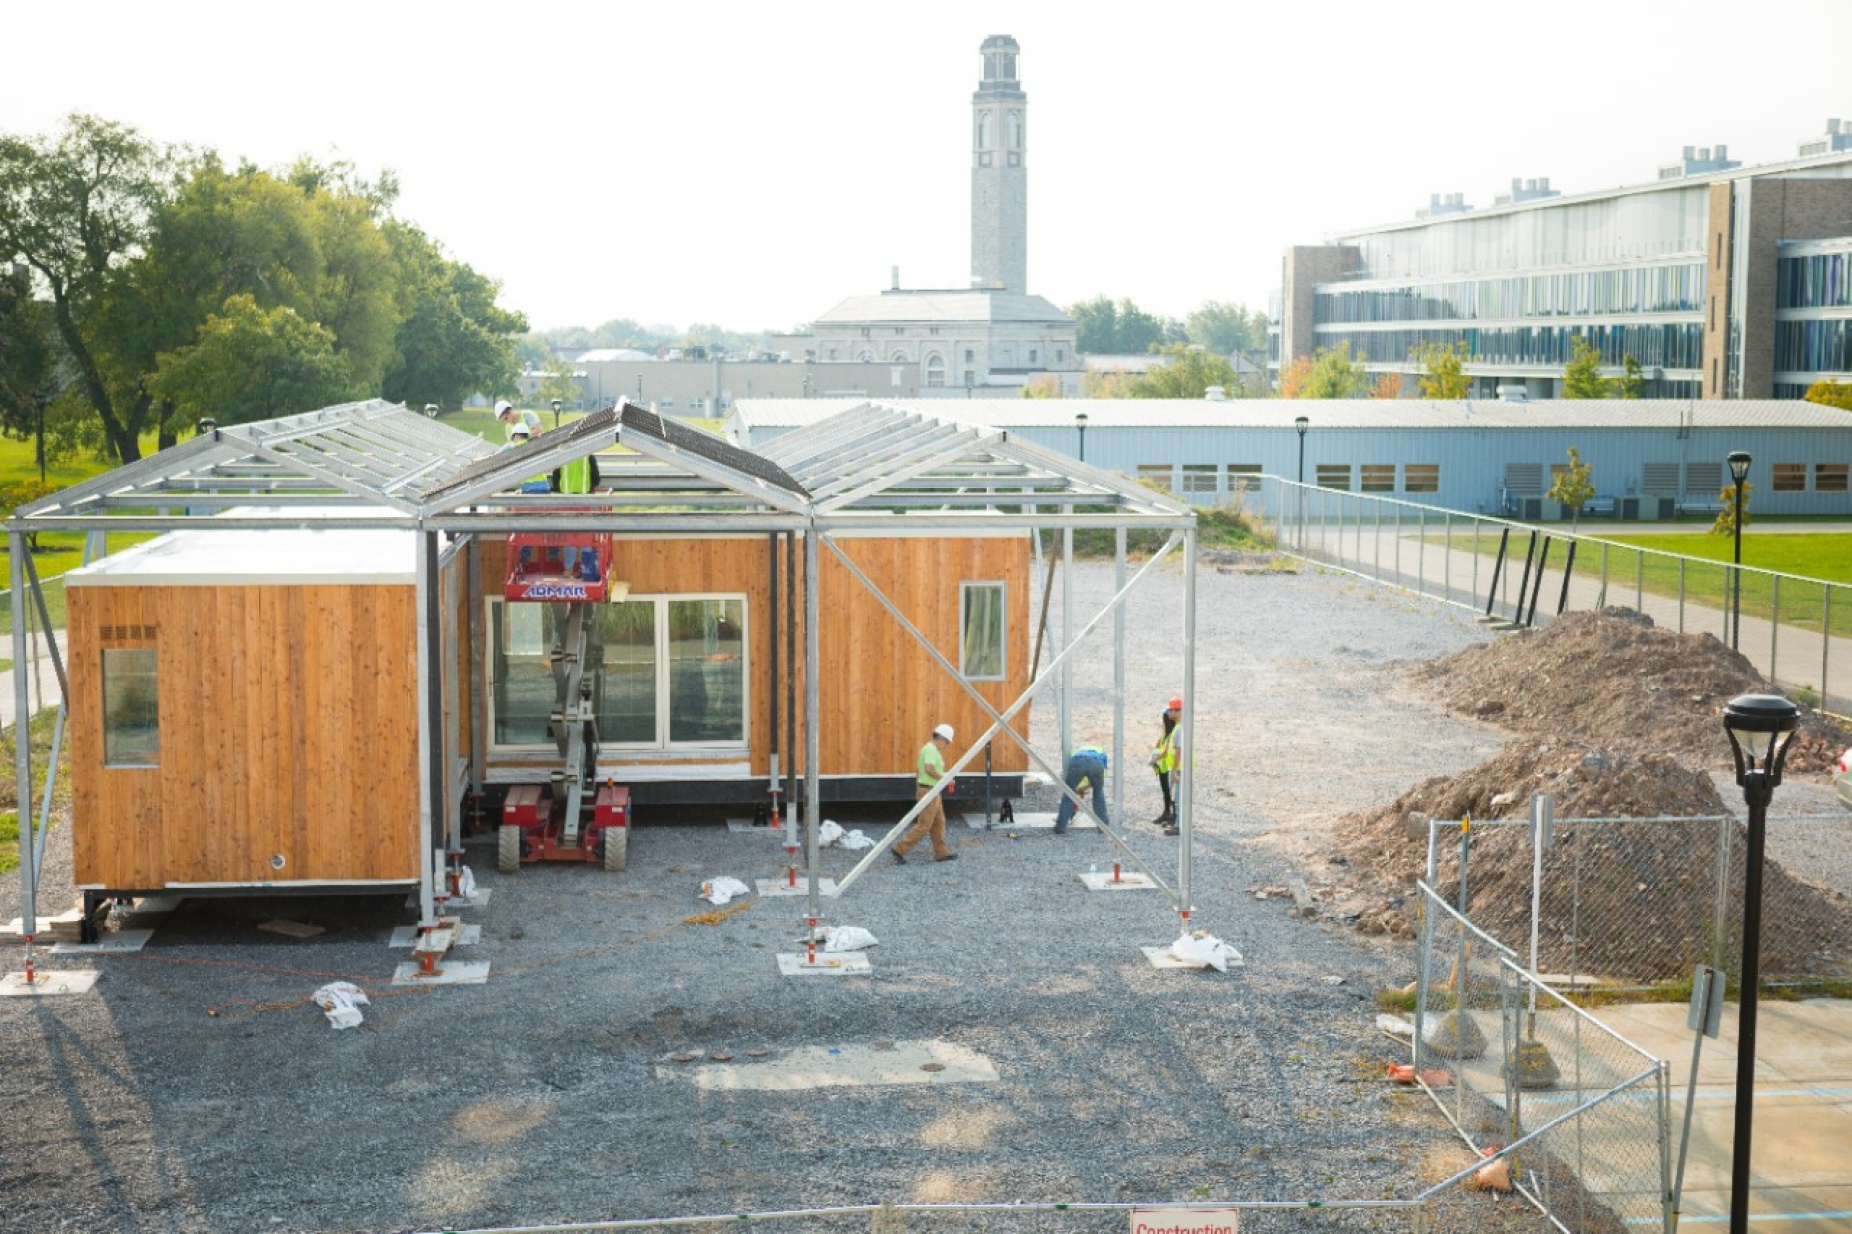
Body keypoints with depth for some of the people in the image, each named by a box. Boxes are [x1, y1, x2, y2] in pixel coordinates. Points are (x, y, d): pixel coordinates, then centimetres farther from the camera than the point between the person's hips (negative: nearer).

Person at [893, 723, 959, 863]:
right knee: (923, 825, -8)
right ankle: (900, 849, -7)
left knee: (938, 823, 14)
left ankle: (941, 852, 19)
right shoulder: (931, 749, -16)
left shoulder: (929, 749, 16)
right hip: (929, 792, -11)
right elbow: (929, 768, -31)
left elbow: (918, 770, 23)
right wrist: (943, 778, -19)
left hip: (932, 792, 11)